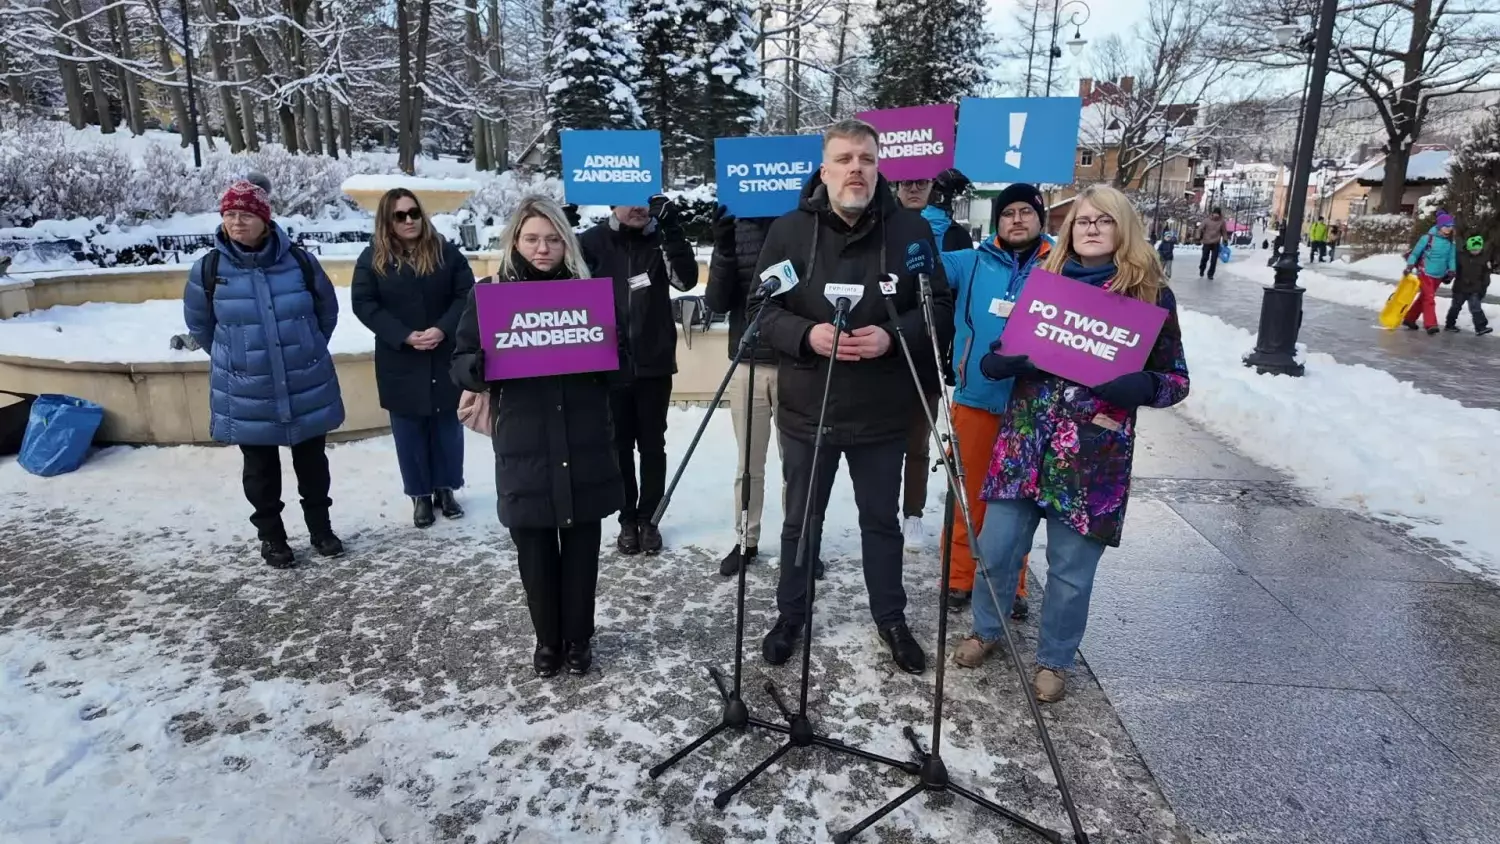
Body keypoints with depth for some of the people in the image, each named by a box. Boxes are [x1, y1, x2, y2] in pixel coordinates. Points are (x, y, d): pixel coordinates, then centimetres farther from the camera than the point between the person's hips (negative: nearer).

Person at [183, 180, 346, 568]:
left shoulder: (299, 261, -8)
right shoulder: (208, 269, -7)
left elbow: (327, 311, 8)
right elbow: (199, 324, 9)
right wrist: (234, 357, 14)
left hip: (306, 387, 0)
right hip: (247, 395, 0)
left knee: (312, 461, 15)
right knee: (261, 469, 12)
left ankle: (321, 527, 32)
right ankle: (271, 536, 29)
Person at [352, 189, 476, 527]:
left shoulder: (446, 251, 1)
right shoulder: (372, 259, -1)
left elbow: (466, 295, -3)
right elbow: (364, 304, -6)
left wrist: (444, 329, -18)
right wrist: (404, 336, -17)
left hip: (446, 357, 1)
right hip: (400, 361, 0)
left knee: (447, 425, 9)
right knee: (409, 430, 7)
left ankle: (445, 488, 24)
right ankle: (420, 495, 19)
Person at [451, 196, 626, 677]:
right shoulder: (490, 292, 2)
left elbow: (619, 357, 8)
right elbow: (461, 365, 1)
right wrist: (481, 366, -21)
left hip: (585, 445, 1)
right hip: (523, 448, 0)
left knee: (581, 546, 10)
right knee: (535, 551, 9)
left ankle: (579, 638, 29)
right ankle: (547, 640, 30)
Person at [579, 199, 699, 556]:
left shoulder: (660, 239, 3)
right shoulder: (591, 243, 0)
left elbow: (686, 280, -12)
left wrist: (672, 232, -21)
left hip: (654, 363, 1)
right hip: (608, 364, 0)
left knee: (652, 445, 8)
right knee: (619, 446, 9)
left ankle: (648, 519, 21)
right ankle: (627, 519, 22)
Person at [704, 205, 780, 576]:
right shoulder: (736, 229, 4)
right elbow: (716, 302, -2)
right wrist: (723, 250, -16)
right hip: (748, 365, 2)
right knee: (749, 465, 11)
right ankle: (746, 541, 24)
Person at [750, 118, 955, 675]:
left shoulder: (911, 230, -4)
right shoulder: (789, 231, -4)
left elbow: (941, 309, -1)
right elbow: (761, 310, -2)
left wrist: (893, 336, -19)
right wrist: (806, 334, -20)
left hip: (882, 413, 0)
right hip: (807, 409, 0)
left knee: (882, 521, 16)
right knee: (802, 521, 15)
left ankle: (891, 620, 37)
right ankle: (790, 618, 35)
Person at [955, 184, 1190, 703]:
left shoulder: (1151, 294, 0)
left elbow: (1176, 379, 2)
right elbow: (1012, 346, 15)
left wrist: (1140, 386, -20)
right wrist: (995, 361, -9)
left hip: (1094, 454, -2)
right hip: (1025, 441, 3)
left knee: (1071, 569, 7)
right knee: (997, 546, 8)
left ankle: (1053, 658, 30)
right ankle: (986, 630, 34)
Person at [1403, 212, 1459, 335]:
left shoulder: (1450, 242, 5)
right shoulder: (1428, 238, -11)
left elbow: (1451, 257, 9)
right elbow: (1415, 252, -6)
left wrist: (1451, 270, -4)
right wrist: (1410, 265, -13)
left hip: (1438, 275, 6)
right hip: (1425, 273, -6)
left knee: (1423, 297, 14)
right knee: (1429, 298, -12)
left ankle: (1409, 319, 27)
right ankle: (1431, 324, -14)